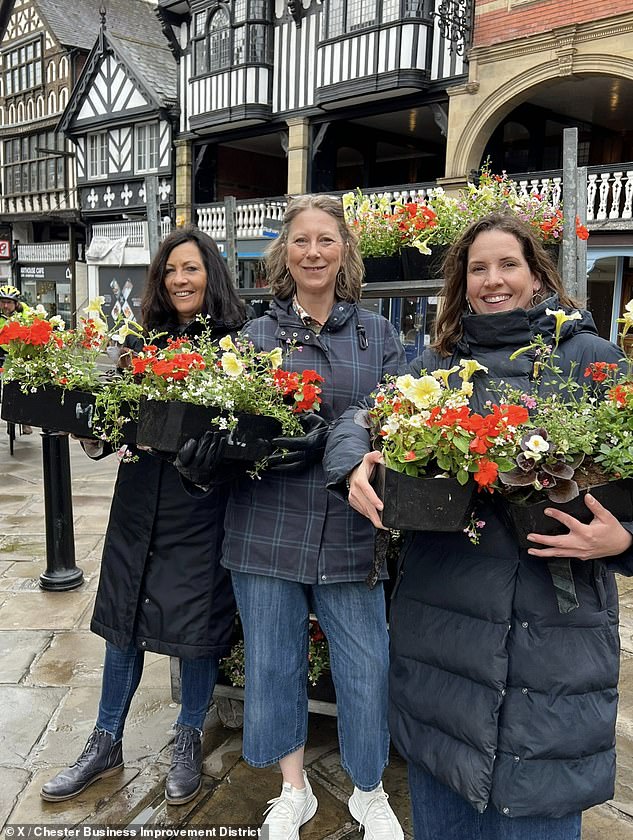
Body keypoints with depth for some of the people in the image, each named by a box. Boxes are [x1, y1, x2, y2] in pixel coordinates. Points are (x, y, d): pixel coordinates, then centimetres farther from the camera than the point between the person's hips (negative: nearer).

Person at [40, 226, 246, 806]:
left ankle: (189, 742, 33)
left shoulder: (238, 341, -6)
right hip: (140, 497, 4)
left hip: (204, 502, -4)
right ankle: (106, 744, 34)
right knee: (123, 616, 14)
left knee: (198, 623, 8)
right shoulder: (146, 338, 8)